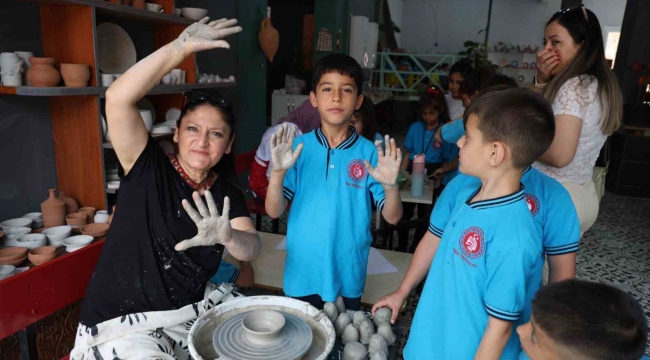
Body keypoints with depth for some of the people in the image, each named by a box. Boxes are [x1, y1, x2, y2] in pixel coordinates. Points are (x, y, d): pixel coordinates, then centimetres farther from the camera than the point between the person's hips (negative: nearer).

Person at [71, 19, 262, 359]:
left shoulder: (227, 195, 0)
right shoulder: (147, 169, -10)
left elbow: (251, 249, -16)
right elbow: (118, 99, -24)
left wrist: (227, 237, -38)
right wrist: (181, 48, -27)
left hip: (190, 314, 4)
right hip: (122, 324, -4)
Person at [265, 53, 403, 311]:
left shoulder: (369, 153, -8)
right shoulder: (298, 147, -7)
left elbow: (392, 217, -8)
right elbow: (274, 211, -8)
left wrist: (390, 185, -28)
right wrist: (278, 171, -26)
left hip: (348, 277, 0)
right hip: (301, 275, 0)